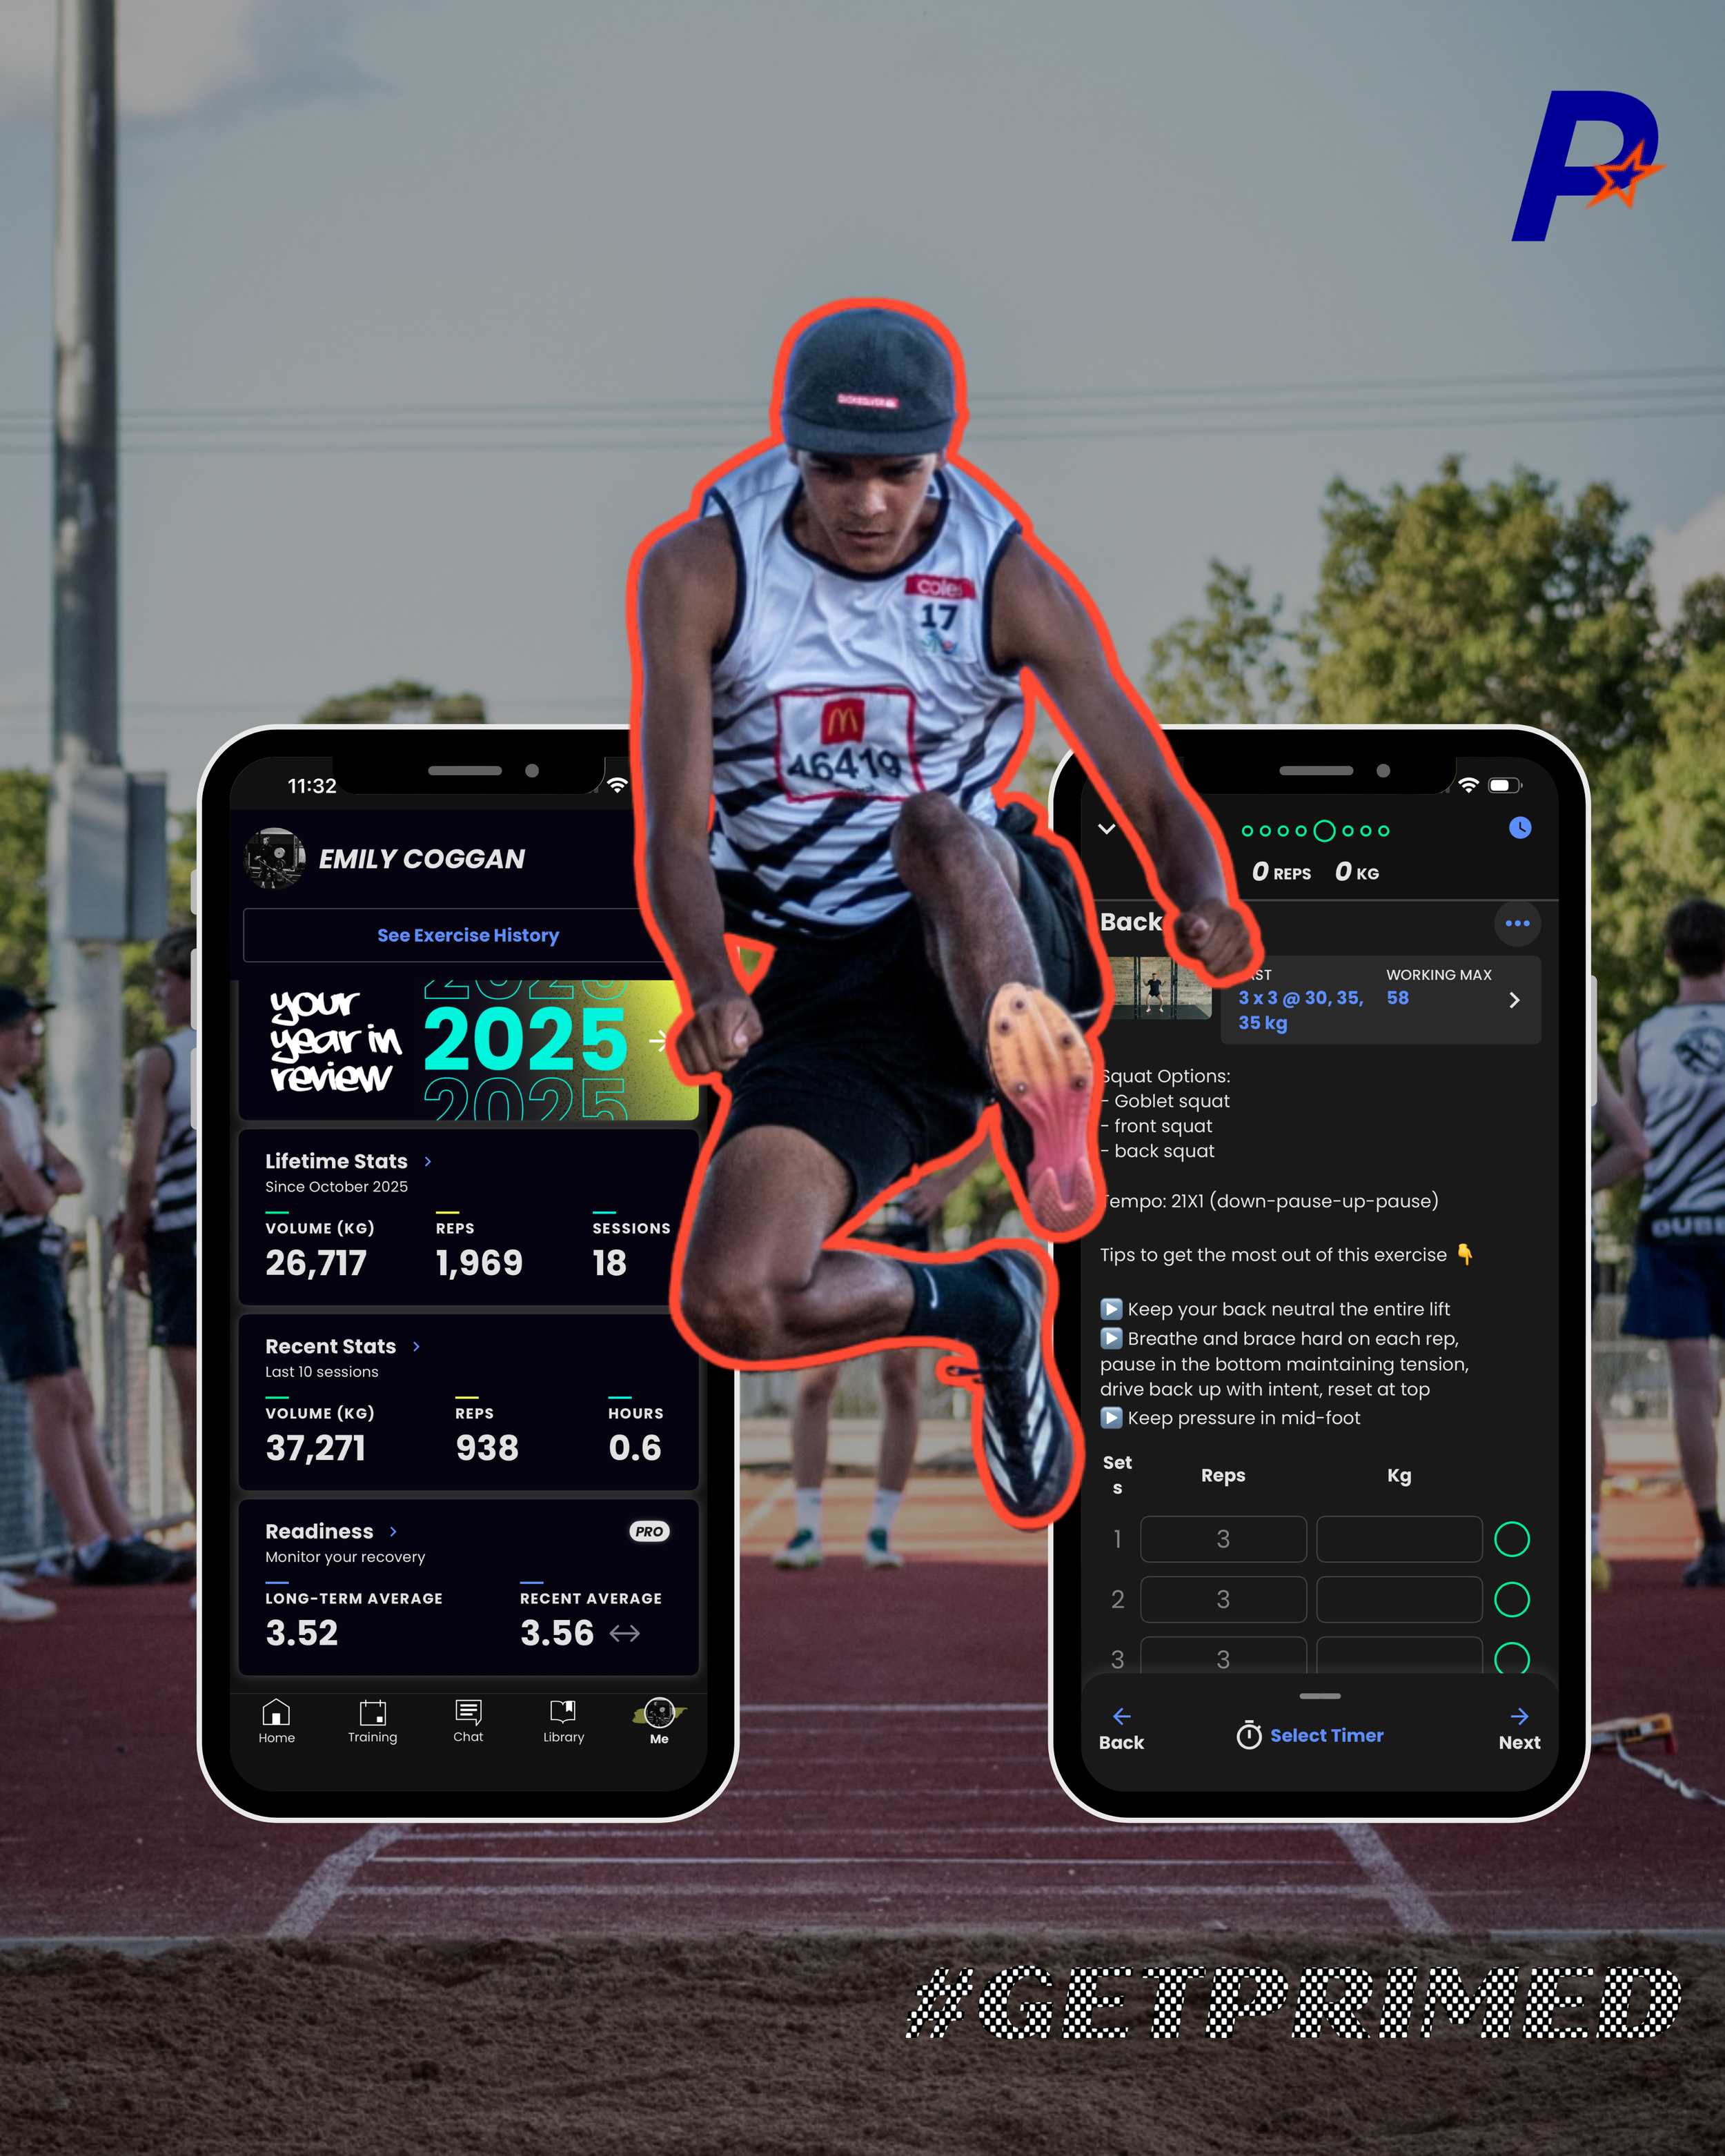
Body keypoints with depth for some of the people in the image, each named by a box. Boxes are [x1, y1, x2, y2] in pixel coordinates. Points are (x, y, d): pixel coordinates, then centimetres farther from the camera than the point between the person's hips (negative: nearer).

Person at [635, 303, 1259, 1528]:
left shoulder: (1004, 577, -3)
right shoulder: (701, 572, -4)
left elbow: (1153, 794, -5)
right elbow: (675, 830, -9)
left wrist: (1204, 903, -29)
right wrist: (711, 987, -28)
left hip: (993, 938, -1)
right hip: (820, 988, 2)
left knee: (934, 825, -37)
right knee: (728, 1307, -18)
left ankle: (1046, 1112, -55)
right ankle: (984, 1308, 7)